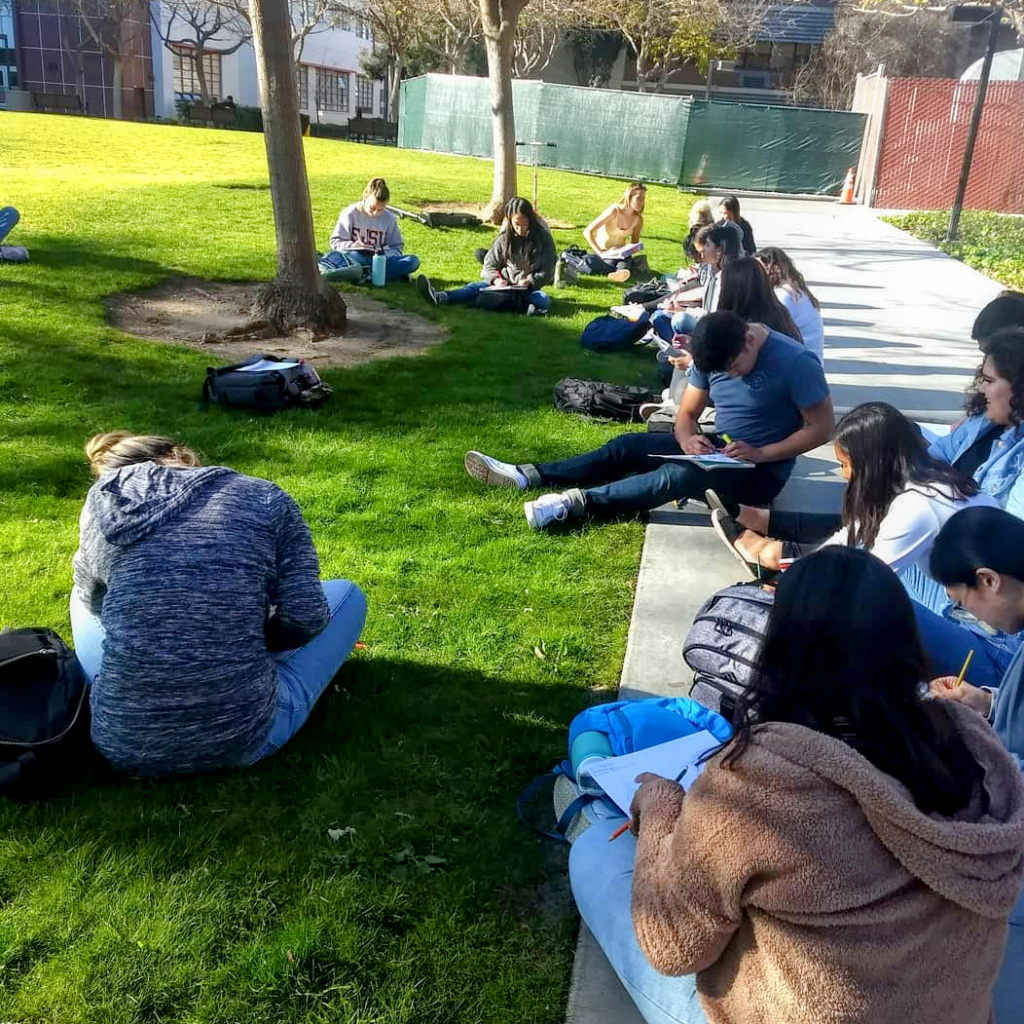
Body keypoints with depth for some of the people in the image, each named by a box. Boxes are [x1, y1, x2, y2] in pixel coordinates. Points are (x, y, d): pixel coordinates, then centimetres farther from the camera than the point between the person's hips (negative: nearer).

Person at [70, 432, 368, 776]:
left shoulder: (103, 499, 4)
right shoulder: (264, 500, -2)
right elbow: (305, 617, -8)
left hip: (122, 743, 3)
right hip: (242, 739, -2)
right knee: (347, 594, 20)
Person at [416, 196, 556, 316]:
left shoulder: (543, 238, -2)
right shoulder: (505, 238, 6)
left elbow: (547, 271, -4)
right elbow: (489, 265, 6)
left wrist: (528, 282, -20)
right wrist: (496, 279, -15)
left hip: (531, 287, -2)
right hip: (504, 285, 2)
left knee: (543, 300, -37)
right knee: (476, 287, -25)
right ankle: (440, 298, -50)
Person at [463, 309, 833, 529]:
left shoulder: (795, 362, -21)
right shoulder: (714, 354, -2)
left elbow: (822, 427, -17)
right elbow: (687, 413, 4)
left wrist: (761, 453, -26)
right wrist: (687, 439, -19)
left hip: (761, 472, -6)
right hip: (719, 448, 6)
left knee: (677, 476, -34)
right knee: (626, 447, -7)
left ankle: (577, 502, -37)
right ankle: (528, 475, -11)